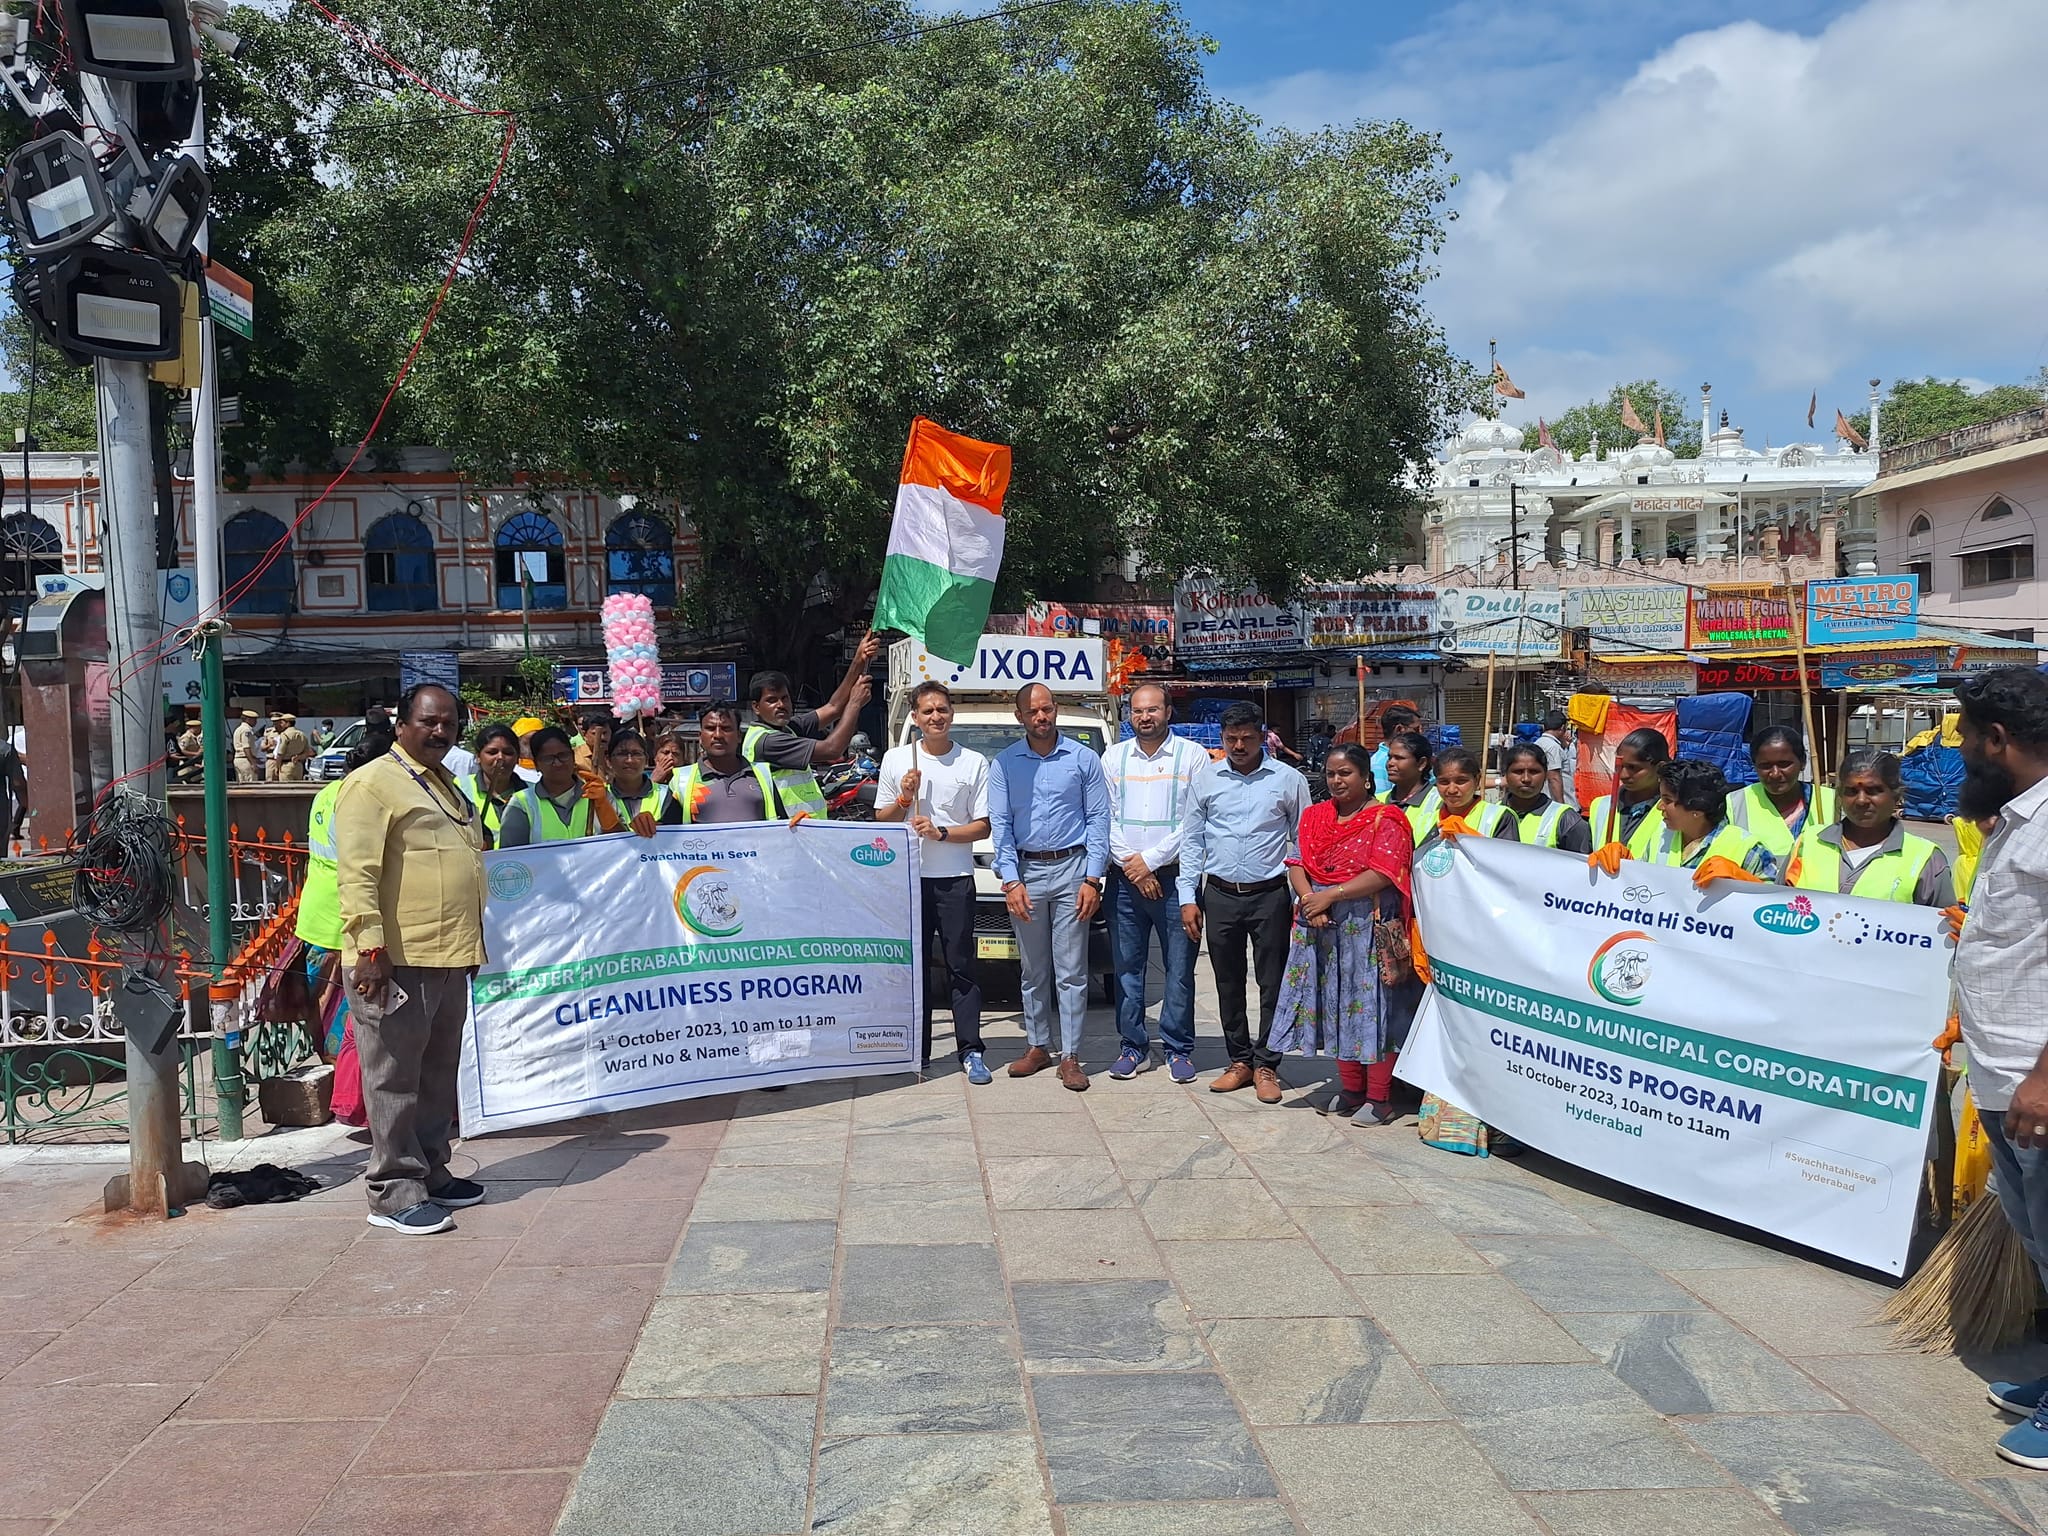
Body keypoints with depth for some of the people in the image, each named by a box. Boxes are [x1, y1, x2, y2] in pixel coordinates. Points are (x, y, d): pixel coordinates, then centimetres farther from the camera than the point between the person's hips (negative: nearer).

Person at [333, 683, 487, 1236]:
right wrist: (370, 947, -22)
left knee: (438, 1075, 16)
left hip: (449, 960, 9)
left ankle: (431, 1172, 28)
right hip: (395, 960, -9)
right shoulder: (372, 783, -8)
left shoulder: (449, 787, 20)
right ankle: (394, 1192, 6)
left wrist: (471, 943, 26)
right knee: (394, 1078, -1)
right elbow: (356, 873, -16)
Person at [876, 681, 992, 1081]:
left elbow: (983, 826, 1)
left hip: (955, 878, -2)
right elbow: (881, 820, 11)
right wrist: (904, 798, -8)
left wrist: (940, 832, -13)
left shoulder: (974, 763, 1)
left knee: (961, 965, 0)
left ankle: (970, 1050, 4)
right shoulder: (895, 759, 6)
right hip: (908, 876, 2)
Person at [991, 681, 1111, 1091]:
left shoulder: (1083, 759, 2)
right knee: (1033, 970, 11)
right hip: (1026, 872, 2)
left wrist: (1092, 878, -7)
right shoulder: (1004, 763, 5)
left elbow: (1098, 819, 1)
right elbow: (999, 824, 3)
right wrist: (1011, 881, -8)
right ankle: (1037, 1046, 21)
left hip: (1071, 869, -2)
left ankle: (1070, 1056, 4)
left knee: (1071, 970, 0)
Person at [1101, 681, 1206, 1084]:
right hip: (1124, 879, 3)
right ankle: (1133, 1046, 16)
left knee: (1179, 968, 1)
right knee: (1127, 967, 7)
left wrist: (1150, 859, -10)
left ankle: (1179, 1048, 12)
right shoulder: (1113, 757, 10)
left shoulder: (1192, 756, 0)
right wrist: (1131, 865, -6)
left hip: (1174, 877, -3)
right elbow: (1105, 818, 5)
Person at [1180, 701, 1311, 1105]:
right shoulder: (1205, 779, 5)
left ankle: (1266, 1065, 13)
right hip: (1220, 896, 2)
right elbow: (1191, 840, 8)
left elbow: (1303, 841, 3)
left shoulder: (1288, 780, 0)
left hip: (1270, 895, -2)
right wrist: (1188, 898, 3)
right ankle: (1239, 1060, 23)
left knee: (1273, 984, 2)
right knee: (1228, 984, 10)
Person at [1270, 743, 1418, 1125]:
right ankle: (1350, 1090, 22)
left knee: (1372, 1006, -2)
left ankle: (1379, 1098, 6)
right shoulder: (1314, 817, 13)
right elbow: (1297, 864, 6)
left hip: (1370, 927, -6)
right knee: (1337, 1006, 10)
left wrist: (1330, 896, -19)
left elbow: (1383, 874, -17)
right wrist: (1310, 901, -13)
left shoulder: (1385, 820, -6)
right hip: (1322, 928, 6)